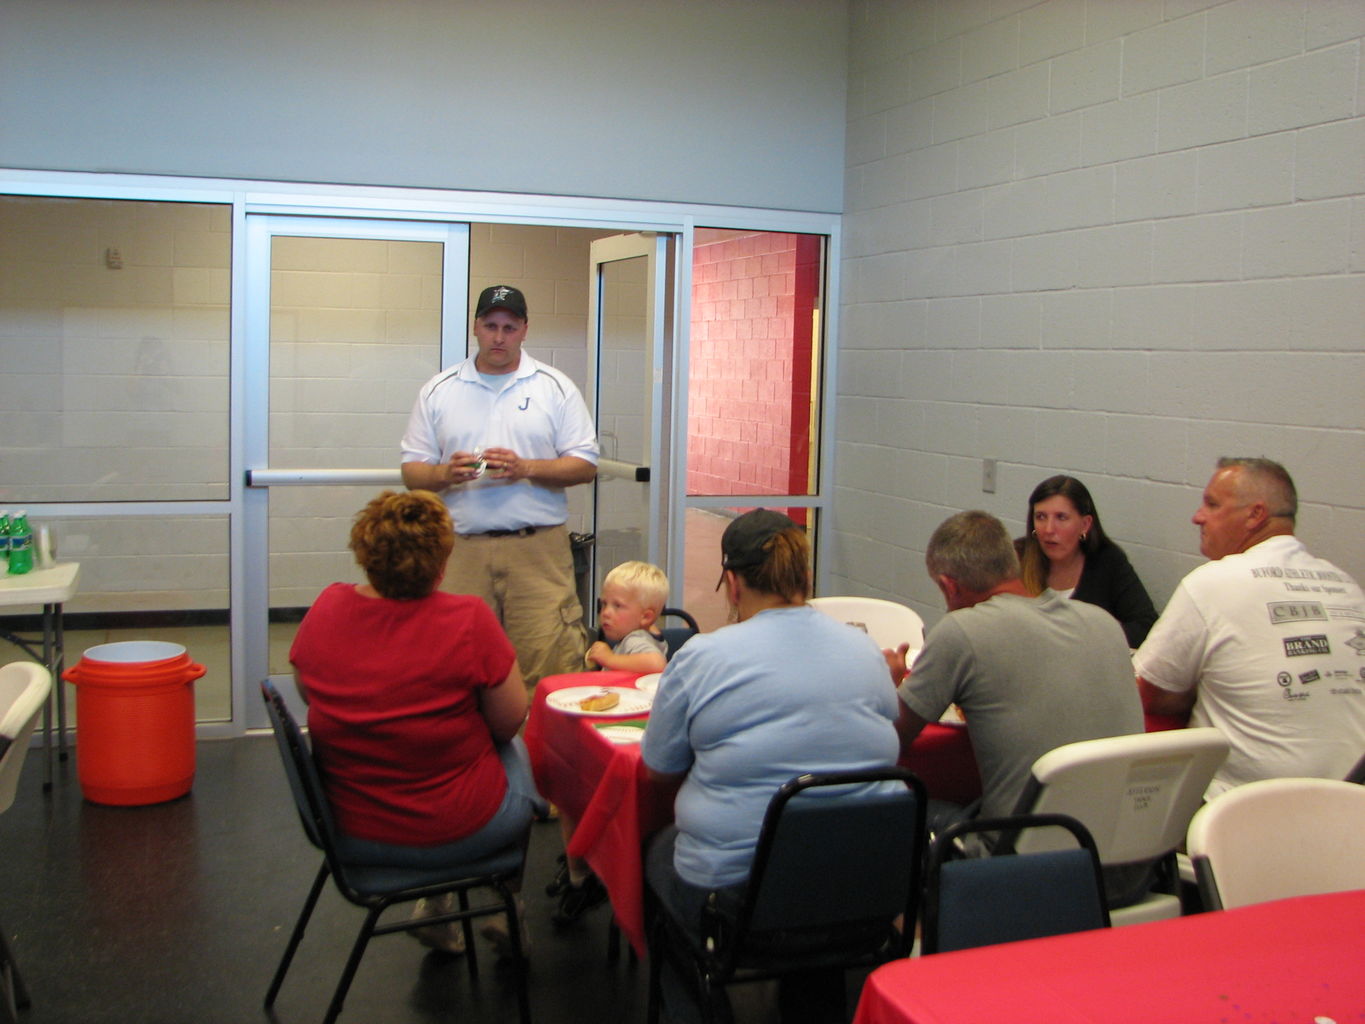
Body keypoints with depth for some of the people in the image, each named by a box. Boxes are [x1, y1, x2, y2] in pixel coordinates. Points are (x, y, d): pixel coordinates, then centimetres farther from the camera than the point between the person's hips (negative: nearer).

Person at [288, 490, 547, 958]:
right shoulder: (468, 619, -23)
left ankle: (434, 910, 38)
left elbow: (310, 692, 7)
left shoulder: (327, 608, -10)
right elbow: (510, 721, -12)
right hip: (458, 833, -4)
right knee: (518, 751, 28)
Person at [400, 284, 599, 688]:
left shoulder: (555, 387, 8)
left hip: (538, 548, -1)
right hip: (461, 548, 2)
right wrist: (445, 473, -12)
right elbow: (411, 471, 10)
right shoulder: (438, 390, 11)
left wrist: (525, 468, -11)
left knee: (547, 662, -7)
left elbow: (585, 465, 4)